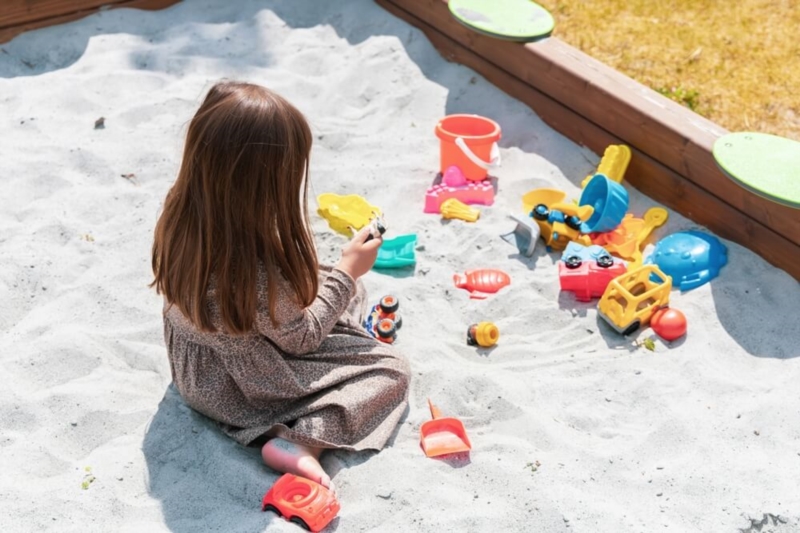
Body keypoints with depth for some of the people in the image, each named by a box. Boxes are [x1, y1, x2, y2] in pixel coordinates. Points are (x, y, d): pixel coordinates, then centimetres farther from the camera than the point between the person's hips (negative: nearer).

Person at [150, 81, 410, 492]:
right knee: (390, 368, 0)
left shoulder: (182, 219, -17)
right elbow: (301, 339, -19)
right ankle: (300, 442, -14)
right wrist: (346, 271, -11)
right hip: (244, 388, -7)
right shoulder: (257, 269, -38)